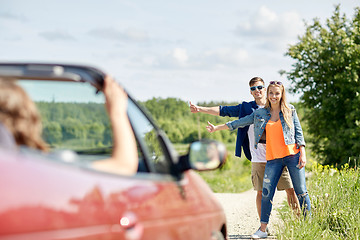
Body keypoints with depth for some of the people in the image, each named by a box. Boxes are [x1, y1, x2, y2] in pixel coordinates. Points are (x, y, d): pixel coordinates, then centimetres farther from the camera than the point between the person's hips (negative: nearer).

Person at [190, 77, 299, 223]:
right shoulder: (246, 108, 10)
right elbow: (224, 111, 6)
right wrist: (200, 109, -1)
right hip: (258, 160, 1)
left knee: (290, 189, -4)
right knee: (261, 192, 2)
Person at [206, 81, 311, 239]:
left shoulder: (290, 111, 5)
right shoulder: (260, 114, 11)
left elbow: (299, 133, 4)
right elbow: (239, 123, 15)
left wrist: (303, 154, -5)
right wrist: (217, 128, 15)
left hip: (292, 155, -2)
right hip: (273, 159, 2)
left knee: (301, 191, -1)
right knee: (266, 193, -3)